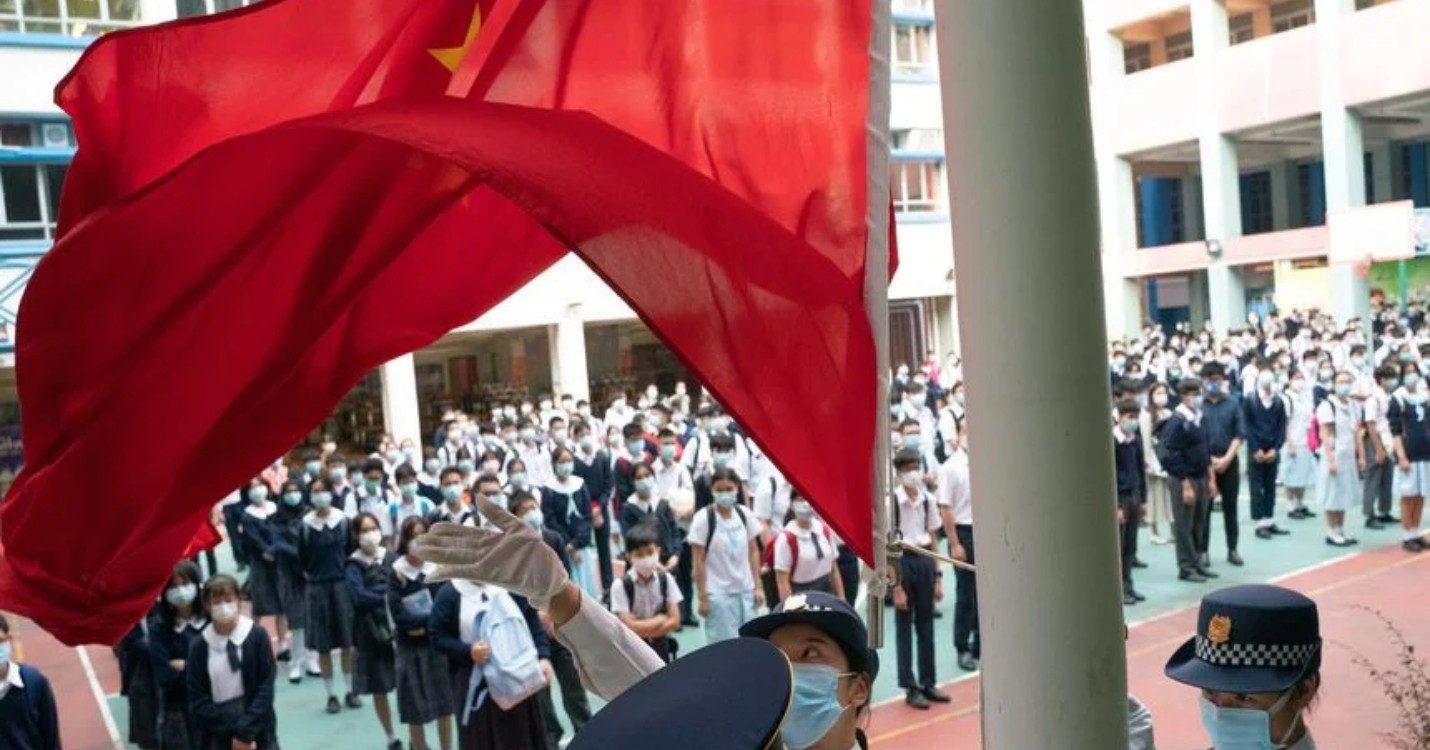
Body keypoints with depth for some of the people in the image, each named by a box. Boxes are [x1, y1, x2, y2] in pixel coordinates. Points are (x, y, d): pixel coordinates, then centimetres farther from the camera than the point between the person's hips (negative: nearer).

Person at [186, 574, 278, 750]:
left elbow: (266, 689, -7)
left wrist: (246, 731, -14)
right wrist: (233, 728, -12)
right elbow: (198, 701, -3)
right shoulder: (200, 646, -2)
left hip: (258, 734, -1)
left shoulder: (257, 635, -5)